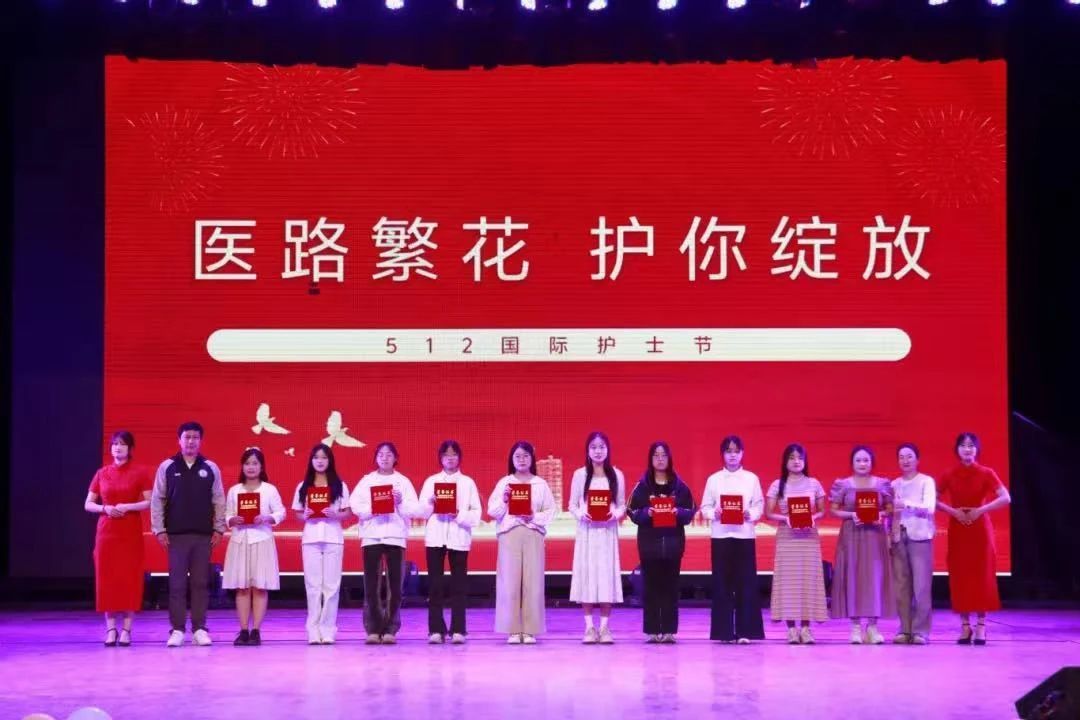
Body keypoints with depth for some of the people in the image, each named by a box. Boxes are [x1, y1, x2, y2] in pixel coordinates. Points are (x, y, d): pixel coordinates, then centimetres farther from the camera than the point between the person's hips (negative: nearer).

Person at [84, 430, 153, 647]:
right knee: (107, 578, -1)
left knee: (130, 578, -4)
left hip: (131, 532, -2)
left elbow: (150, 502, -3)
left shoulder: (140, 473, 1)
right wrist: (105, 508, -9)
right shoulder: (102, 473, 9)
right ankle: (110, 629, 5)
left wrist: (127, 507, -17)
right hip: (106, 531, 2)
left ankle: (126, 629, 0)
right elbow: (88, 504, 10)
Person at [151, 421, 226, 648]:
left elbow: (219, 500, 7)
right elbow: (157, 500, 3)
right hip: (176, 535, -1)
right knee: (177, 584, -1)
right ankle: (177, 629, 4)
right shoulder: (167, 467, 3)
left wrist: (219, 529, 2)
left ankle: (199, 629, 8)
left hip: (204, 535, 1)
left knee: (201, 583, 3)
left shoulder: (211, 468, 5)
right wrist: (159, 530, -2)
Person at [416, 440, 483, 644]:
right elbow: (421, 512, 6)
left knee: (459, 584, -1)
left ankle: (458, 629, 2)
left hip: (459, 537, 0)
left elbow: (476, 513, 1)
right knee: (435, 584, -2)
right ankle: (436, 629, 2)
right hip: (435, 537, 1)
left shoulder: (468, 482, 9)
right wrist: (430, 505, -13)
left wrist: (459, 515, -15)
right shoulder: (431, 481, 11)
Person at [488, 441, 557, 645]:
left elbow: (550, 511, 5)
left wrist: (535, 517, -11)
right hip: (509, 534, 0)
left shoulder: (540, 484, 10)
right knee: (510, 582, -5)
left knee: (533, 581, -4)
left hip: (533, 534, 0)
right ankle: (513, 630, -1)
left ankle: (530, 630, 1)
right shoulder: (504, 483, 8)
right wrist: (504, 500, -12)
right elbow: (492, 511, 5)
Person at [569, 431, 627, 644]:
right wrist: (582, 515, -14)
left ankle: (604, 627, 3)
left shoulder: (616, 475, 6)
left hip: (608, 531, 0)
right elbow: (572, 505, 5)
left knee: (607, 575, -2)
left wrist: (615, 515, -13)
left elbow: (622, 505, 7)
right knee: (586, 575, -3)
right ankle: (589, 627, 3)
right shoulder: (580, 475, 4)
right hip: (586, 531, 0)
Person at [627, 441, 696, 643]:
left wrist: (678, 512, -16)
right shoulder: (642, 485, 3)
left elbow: (690, 512, 4)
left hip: (673, 541, 0)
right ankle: (653, 629, 4)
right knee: (651, 584, 0)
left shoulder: (679, 485, 5)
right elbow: (633, 513, 1)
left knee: (670, 585, 1)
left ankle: (669, 629, 5)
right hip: (649, 541, 0)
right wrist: (646, 513, -18)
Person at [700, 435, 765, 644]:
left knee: (746, 582, -2)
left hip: (745, 535, 0)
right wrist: (714, 514, -15)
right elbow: (705, 507, 5)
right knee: (722, 583, 1)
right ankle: (724, 631, 6)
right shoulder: (714, 479, 7)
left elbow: (759, 505, 4)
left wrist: (750, 514, -15)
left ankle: (745, 631, 1)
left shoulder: (751, 478, 7)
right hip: (721, 535, 0)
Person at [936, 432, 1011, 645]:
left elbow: (1006, 499, -8)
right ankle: (965, 626, 5)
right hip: (957, 530, 1)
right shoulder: (949, 476, 3)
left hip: (980, 529, -1)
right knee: (960, 576, 0)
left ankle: (981, 626, 2)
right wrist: (953, 511, -11)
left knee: (982, 575, -3)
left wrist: (981, 510, -16)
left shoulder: (986, 474, -1)